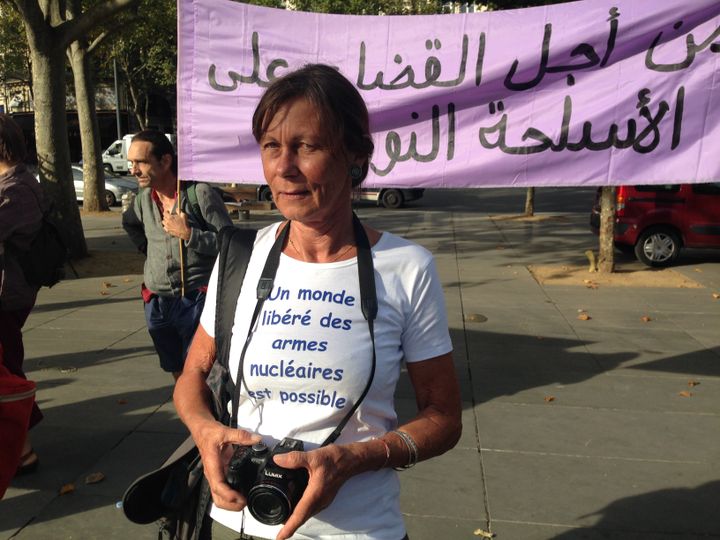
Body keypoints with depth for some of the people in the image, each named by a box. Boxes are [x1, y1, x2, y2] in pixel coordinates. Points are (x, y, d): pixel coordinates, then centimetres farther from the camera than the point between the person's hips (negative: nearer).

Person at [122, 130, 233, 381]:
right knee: (177, 373, 17)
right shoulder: (144, 199, 6)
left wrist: (188, 234, -21)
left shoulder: (200, 193, -13)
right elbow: (129, 223, 31)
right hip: (157, 302, 6)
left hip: (195, 300, -6)